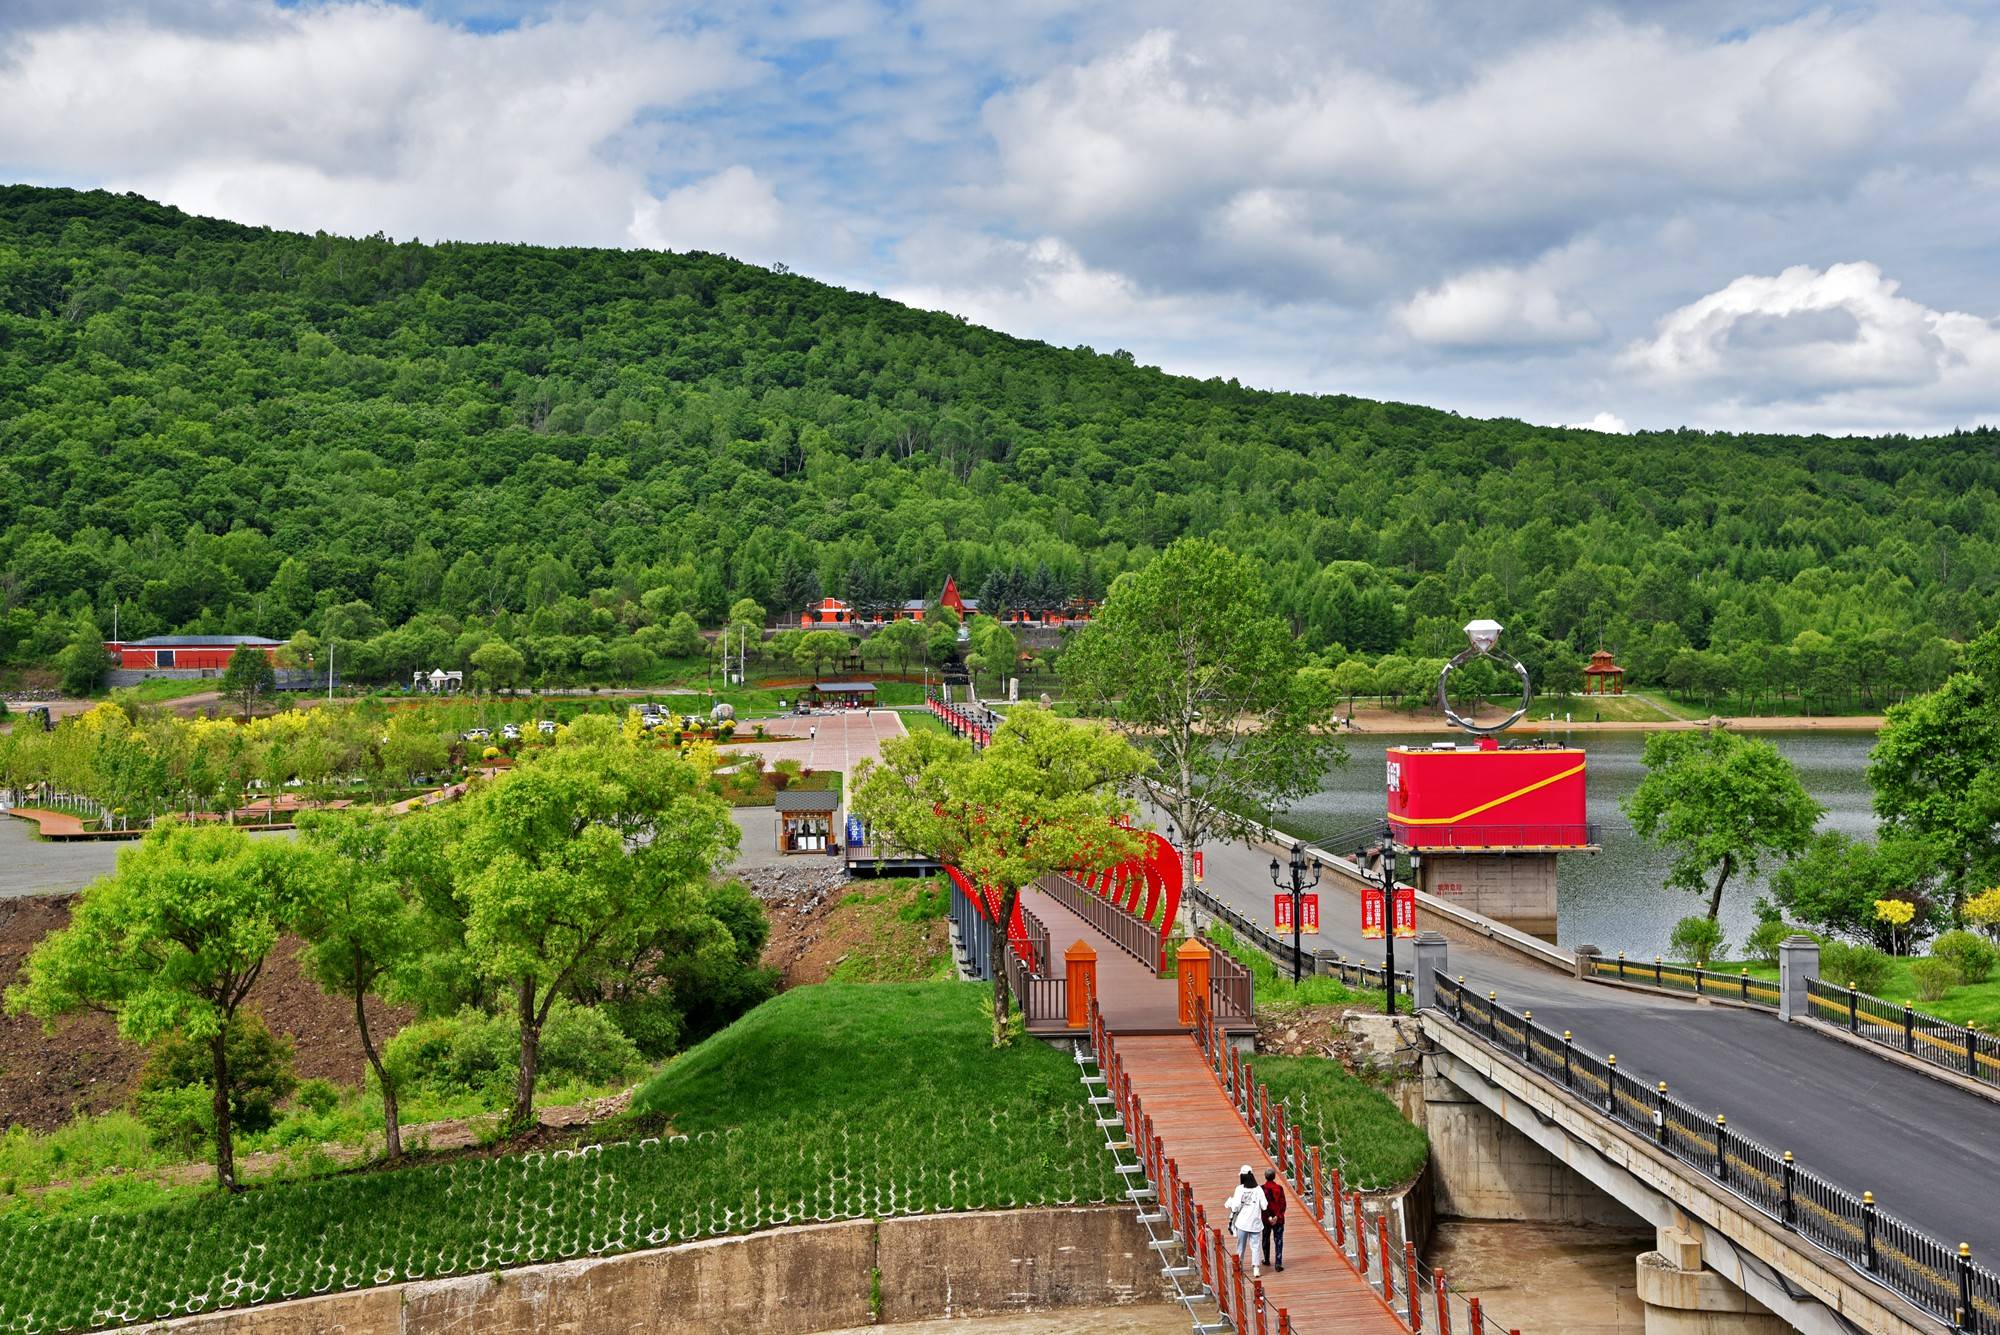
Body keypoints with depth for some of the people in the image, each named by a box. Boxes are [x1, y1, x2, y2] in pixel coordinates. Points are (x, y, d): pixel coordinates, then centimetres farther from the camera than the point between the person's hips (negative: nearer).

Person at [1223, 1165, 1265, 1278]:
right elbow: (1264, 1206, -7)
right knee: (1255, 1245, 5)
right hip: (1255, 1222, 0)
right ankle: (1256, 1268, -5)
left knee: (1241, 1245, 16)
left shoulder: (1239, 1189, -10)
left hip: (1242, 1222, 0)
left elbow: (1236, 1206, -13)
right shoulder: (1258, 1190, -9)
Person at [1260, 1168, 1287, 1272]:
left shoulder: (1262, 1189, -10)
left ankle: (1267, 1260, 32)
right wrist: (1277, 1216, -11)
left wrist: (1269, 1217, -12)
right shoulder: (1279, 1188, -7)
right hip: (1279, 1219, 0)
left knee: (1266, 1240, 19)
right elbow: (1283, 1204, -10)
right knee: (1278, 1241, 2)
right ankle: (1278, 1263, -8)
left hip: (1266, 1219, 0)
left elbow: (1263, 1205, -13)